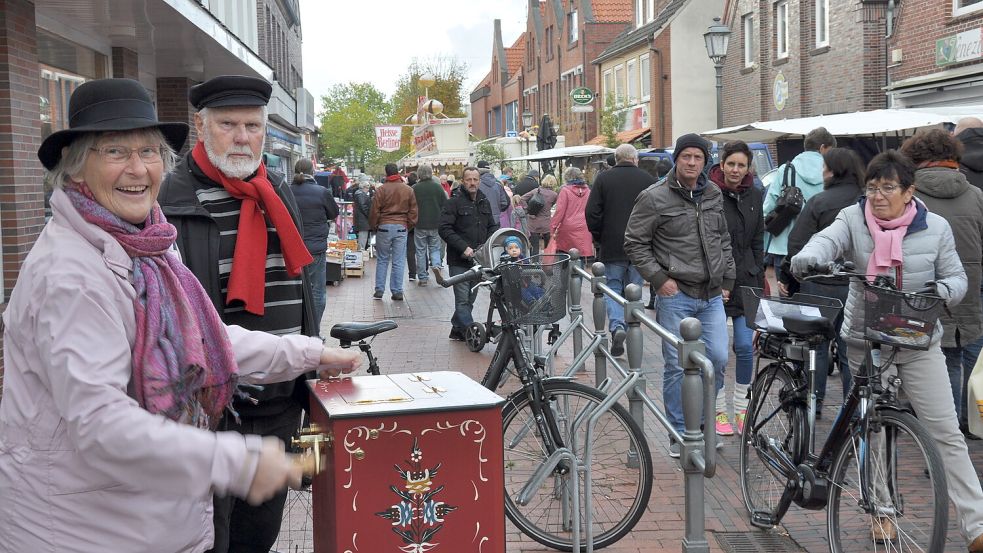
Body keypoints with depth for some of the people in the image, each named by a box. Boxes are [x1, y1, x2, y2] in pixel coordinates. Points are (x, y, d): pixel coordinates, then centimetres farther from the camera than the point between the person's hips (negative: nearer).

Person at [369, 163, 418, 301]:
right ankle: (397, 291, 4)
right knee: (398, 261, 4)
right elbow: (413, 211, 7)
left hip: (384, 227, -1)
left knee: (382, 260, 10)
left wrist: (373, 226, 11)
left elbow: (375, 211, -2)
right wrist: (409, 226, 17)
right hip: (401, 228, 1)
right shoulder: (408, 190, 3)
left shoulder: (381, 190, -4)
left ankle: (379, 290, 8)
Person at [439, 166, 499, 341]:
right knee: (463, 298, -8)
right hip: (459, 260, -7)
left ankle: (457, 330, 23)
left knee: (470, 298, 12)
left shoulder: (484, 203, 13)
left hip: (478, 260, 7)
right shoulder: (454, 202, -8)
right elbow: (444, 229, -14)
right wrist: (463, 248, -21)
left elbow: (492, 226, 21)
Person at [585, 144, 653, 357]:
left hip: (612, 247, -1)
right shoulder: (647, 179, 1)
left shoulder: (603, 179, -2)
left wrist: (599, 238, 8)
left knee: (612, 289, 7)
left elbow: (592, 214, -5)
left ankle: (617, 326, -15)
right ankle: (632, 333, 15)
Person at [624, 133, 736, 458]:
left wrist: (727, 280, 15)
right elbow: (634, 243, -5)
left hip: (712, 296, 5)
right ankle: (680, 434, 13)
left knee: (718, 359, 4)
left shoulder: (714, 195, 11)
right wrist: (659, 278, -11)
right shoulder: (655, 198, -7)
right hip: (676, 296, -5)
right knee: (678, 366, 0)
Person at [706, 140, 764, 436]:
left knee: (745, 346, 0)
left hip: (745, 279, 3)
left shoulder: (753, 196, 8)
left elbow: (758, 241, 15)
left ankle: (742, 408, 15)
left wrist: (758, 277, 10)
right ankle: (719, 410, 15)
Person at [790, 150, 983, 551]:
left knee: (947, 434, -3)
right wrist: (809, 256, -47)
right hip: (866, 342, 0)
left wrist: (941, 290, -19)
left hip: (919, 344, 0)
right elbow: (828, 239, -24)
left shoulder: (935, 228, -1)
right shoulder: (853, 219, -4)